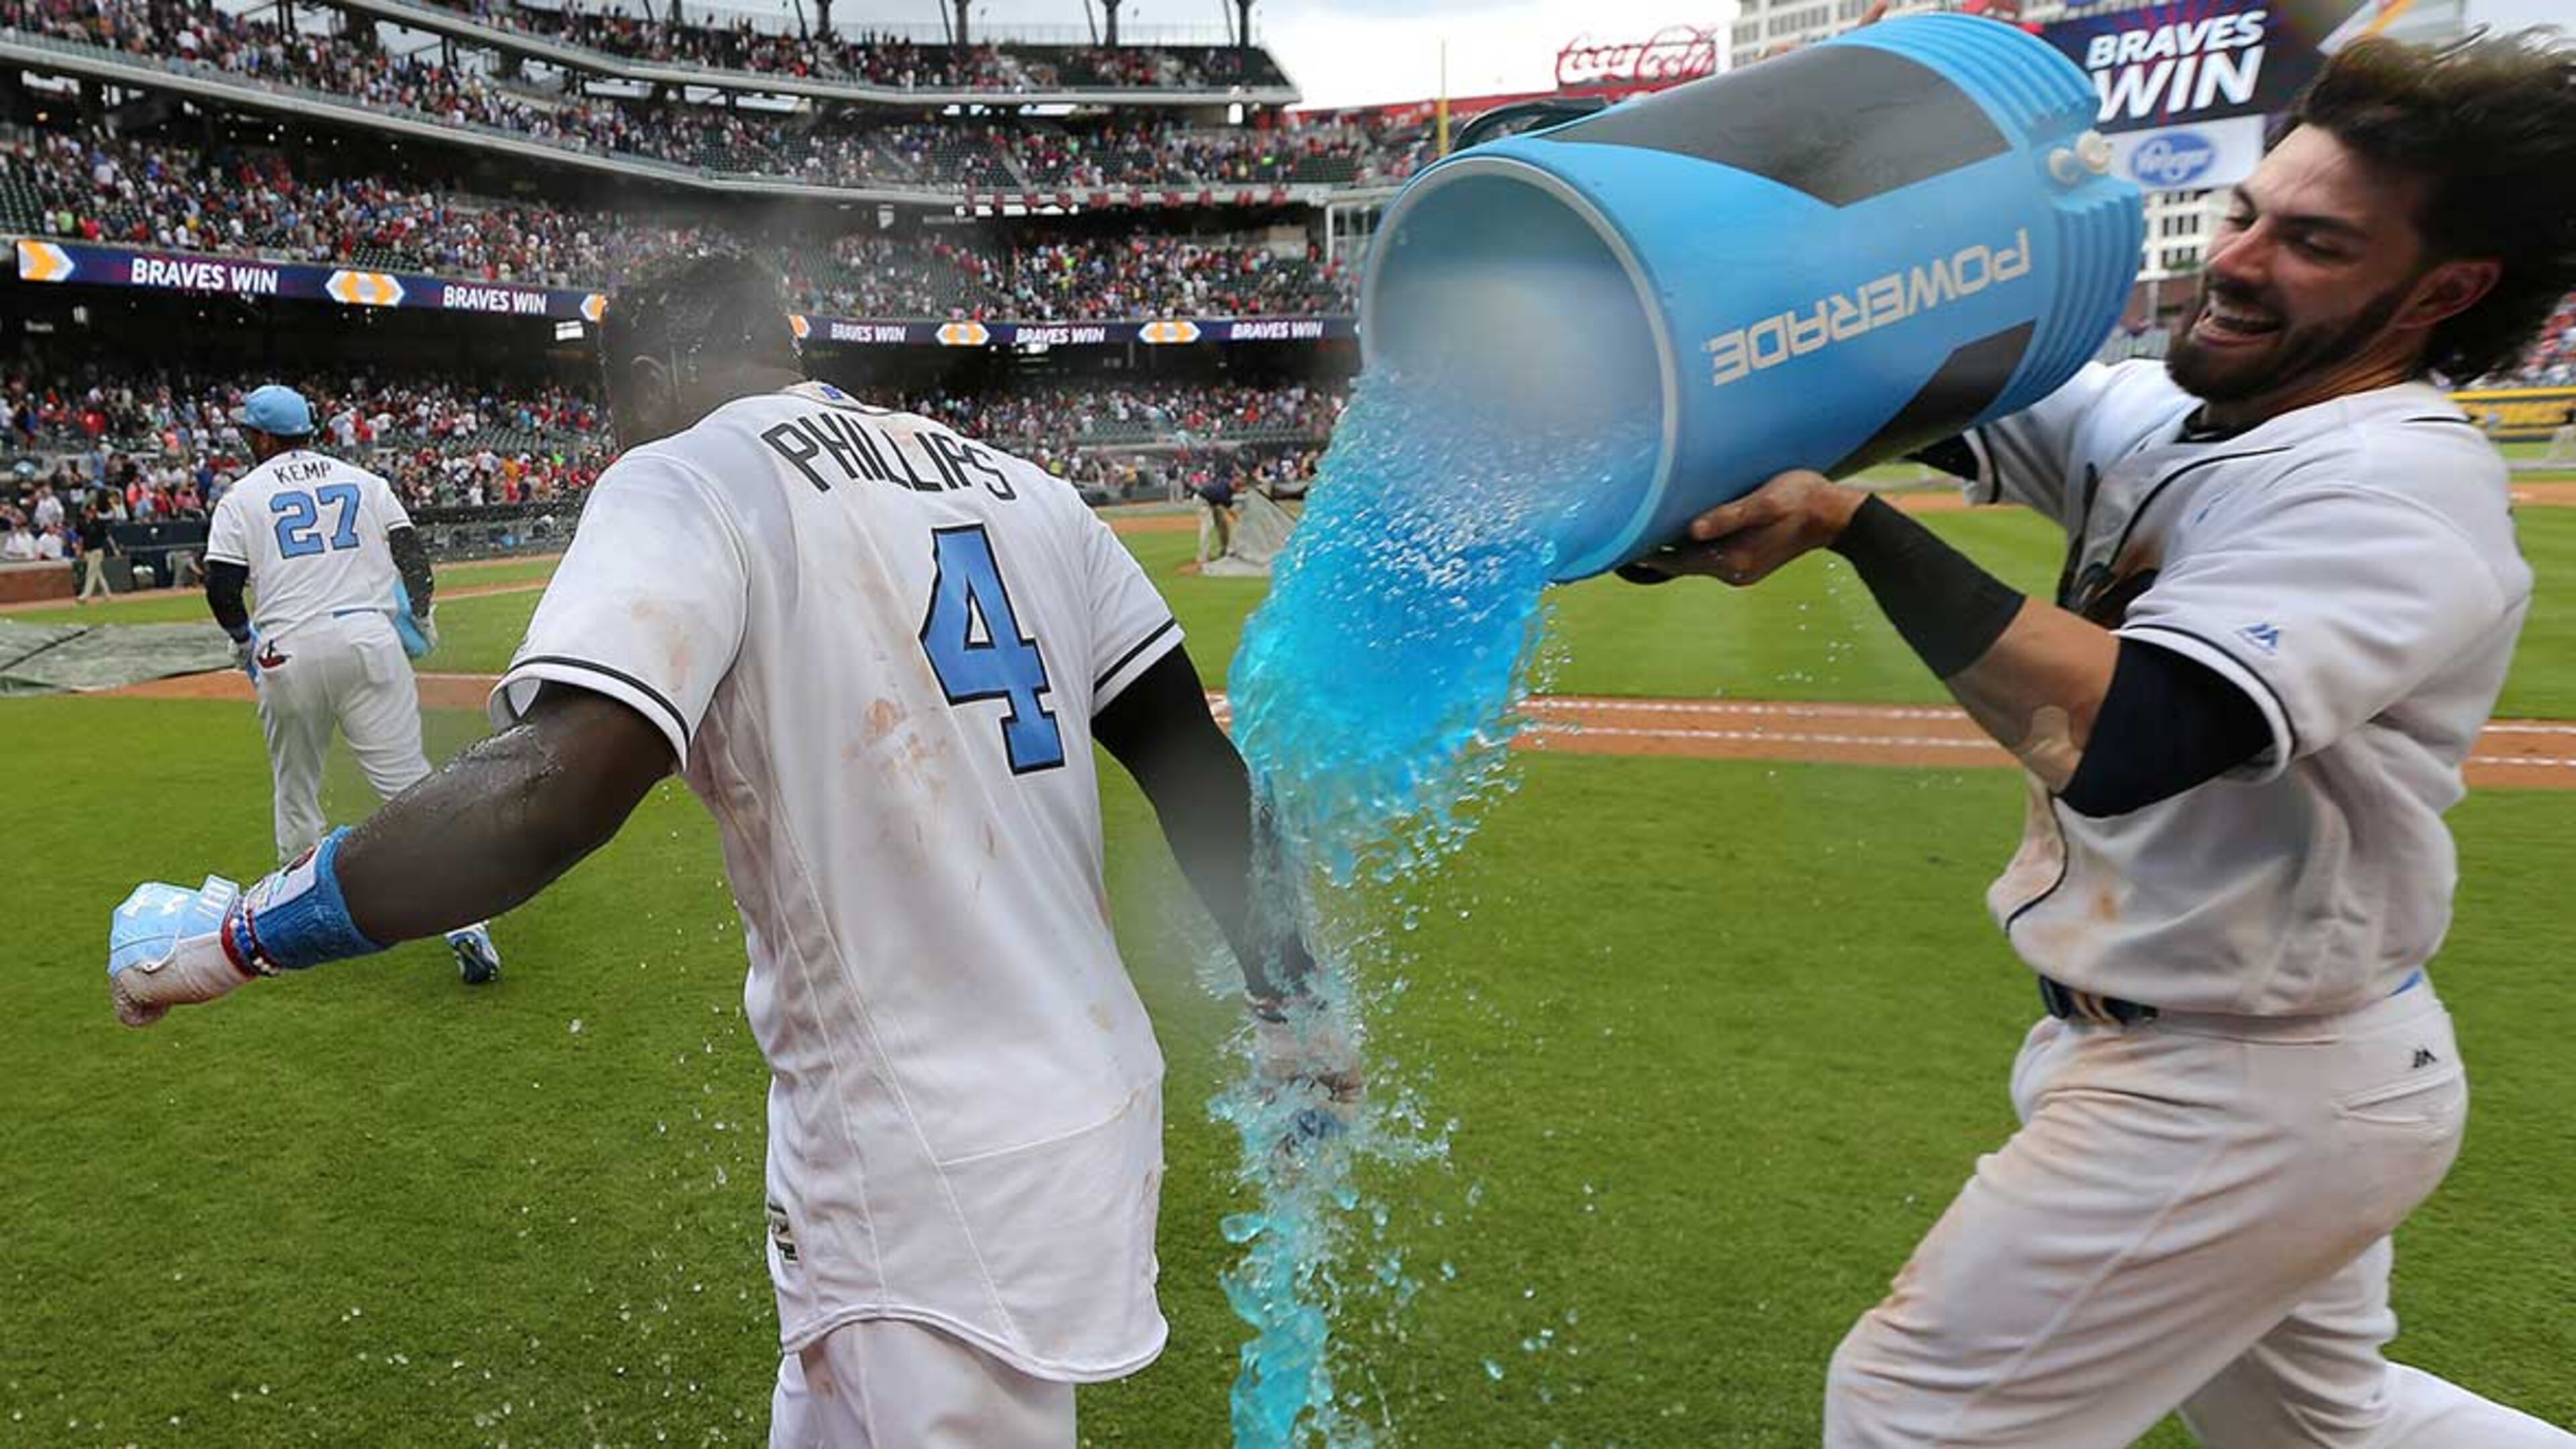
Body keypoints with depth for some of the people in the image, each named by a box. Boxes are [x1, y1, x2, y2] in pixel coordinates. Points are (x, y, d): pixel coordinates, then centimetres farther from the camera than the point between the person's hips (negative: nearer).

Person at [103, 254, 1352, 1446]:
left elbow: (554, 789, -24)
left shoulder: (684, 478, -8)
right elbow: (1201, 769, 7)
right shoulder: (1018, 483, 10)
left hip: (934, 1195, -7)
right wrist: (1286, 1008, 14)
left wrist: (238, 935, -8)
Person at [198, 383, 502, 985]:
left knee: (296, 794, 17)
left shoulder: (241, 498, 8)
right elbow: (410, 552, 6)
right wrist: (423, 619, 17)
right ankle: (464, 923, -14)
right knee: (410, 782, -4)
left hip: (289, 652, 0)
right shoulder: (363, 481, 13)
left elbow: (222, 589, 2)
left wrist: (244, 640, 20)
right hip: (368, 637, 0)